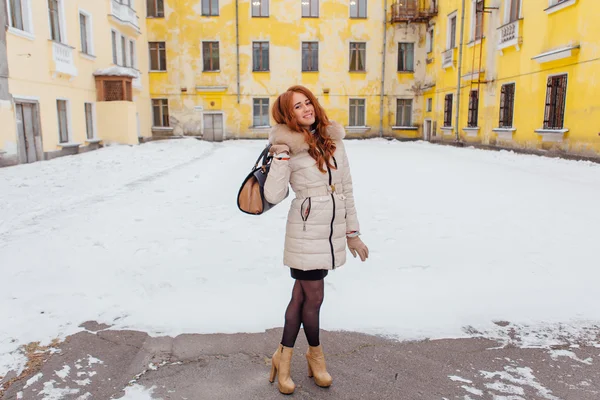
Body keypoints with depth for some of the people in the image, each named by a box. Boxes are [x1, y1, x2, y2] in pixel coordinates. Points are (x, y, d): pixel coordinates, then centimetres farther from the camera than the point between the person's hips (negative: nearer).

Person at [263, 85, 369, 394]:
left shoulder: (333, 140, 7)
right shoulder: (289, 147, -6)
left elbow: (346, 189, 11)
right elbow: (274, 195, -15)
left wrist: (352, 233, 11)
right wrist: (281, 155, -21)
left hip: (333, 230, 4)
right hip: (306, 231, -4)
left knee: (301, 295, 14)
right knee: (313, 297, 5)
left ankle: (284, 357, 31)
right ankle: (316, 354, 33)